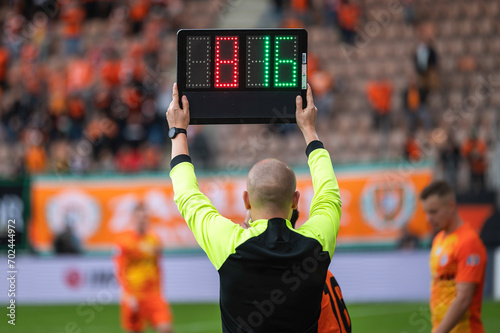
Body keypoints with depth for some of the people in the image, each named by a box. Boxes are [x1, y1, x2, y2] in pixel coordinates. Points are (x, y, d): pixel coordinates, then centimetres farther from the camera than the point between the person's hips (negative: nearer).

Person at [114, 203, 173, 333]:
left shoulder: (154, 240, 8)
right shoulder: (125, 240, -7)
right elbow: (119, 272, -10)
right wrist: (128, 296, -18)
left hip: (153, 296, 4)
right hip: (134, 296, -3)